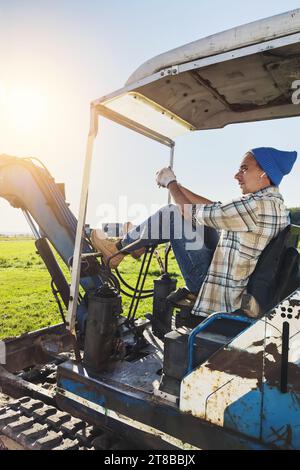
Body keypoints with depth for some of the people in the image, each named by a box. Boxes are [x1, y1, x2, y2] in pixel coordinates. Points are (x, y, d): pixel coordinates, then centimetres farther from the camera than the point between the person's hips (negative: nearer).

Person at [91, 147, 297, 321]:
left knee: (173, 215, -10)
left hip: (222, 294, -9)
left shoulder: (257, 206, -24)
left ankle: (119, 249, 8)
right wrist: (176, 185, 9)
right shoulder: (275, 203, 6)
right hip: (241, 284, 9)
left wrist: (170, 183, -1)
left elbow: (193, 214, -18)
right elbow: (215, 207, 10)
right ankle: (139, 244, 23)